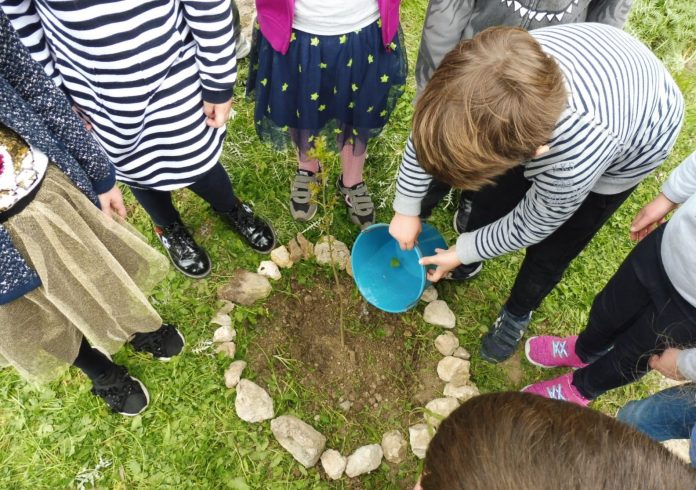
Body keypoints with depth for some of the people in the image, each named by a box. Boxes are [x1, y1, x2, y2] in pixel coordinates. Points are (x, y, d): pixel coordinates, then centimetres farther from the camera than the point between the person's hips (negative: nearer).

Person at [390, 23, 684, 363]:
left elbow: (530, 226, -24)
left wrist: (462, 252, -10)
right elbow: (428, 128, -16)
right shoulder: (493, 71, -35)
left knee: (549, 252, 6)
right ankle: (468, 264, 42)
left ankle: (518, 314, 38)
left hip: (633, 144, -4)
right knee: (492, 194, 11)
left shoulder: (572, 164, -47)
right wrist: (407, 208, -6)